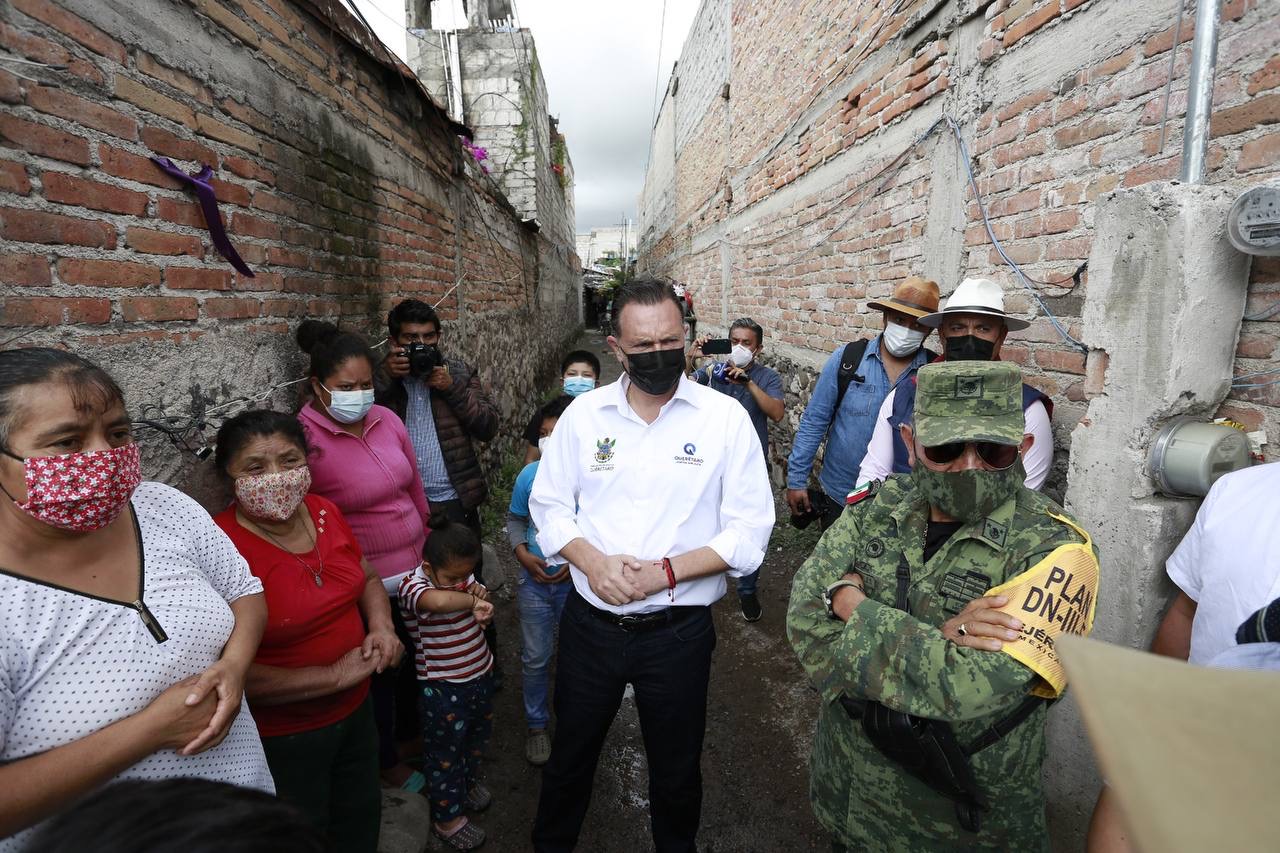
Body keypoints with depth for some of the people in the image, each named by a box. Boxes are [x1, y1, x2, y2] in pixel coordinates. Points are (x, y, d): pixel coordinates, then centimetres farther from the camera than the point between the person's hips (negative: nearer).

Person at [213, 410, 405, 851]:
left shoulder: (325, 512, -6)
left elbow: (367, 578, 10)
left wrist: (381, 626, -9)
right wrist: (334, 676, -21)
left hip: (356, 710, 6)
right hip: (282, 737, -6)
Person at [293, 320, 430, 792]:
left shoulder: (386, 419, -2)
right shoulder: (304, 441, -19)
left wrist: (429, 549, 16)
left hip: (415, 570, 6)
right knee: (379, 671, 16)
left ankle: (409, 727, 54)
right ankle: (387, 761, 43)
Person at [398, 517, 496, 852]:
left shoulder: (463, 575, -5)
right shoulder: (413, 586, -26)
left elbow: (484, 619, 4)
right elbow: (438, 601, -52)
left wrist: (481, 598, -16)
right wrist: (473, 600, -38)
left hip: (480, 674, 7)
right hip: (443, 688, -7)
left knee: (477, 735, 27)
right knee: (445, 752, 12)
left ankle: (468, 782, 53)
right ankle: (446, 818, 33)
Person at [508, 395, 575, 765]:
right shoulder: (530, 474, -9)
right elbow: (515, 518, 7)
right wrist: (522, 553, -9)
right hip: (535, 581, 2)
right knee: (535, 659, 15)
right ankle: (536, 724, 38)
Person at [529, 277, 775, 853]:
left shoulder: (726, 417, -10)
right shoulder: (583, 413, -4)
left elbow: (749, 532, -10)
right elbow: (549, 505, 2)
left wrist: (666, 572, -21)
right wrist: (593, 561, -16)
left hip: (678, 631, -1)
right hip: (590, 625, 2)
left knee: (676, 771, 22)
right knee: (569, 758, 24)